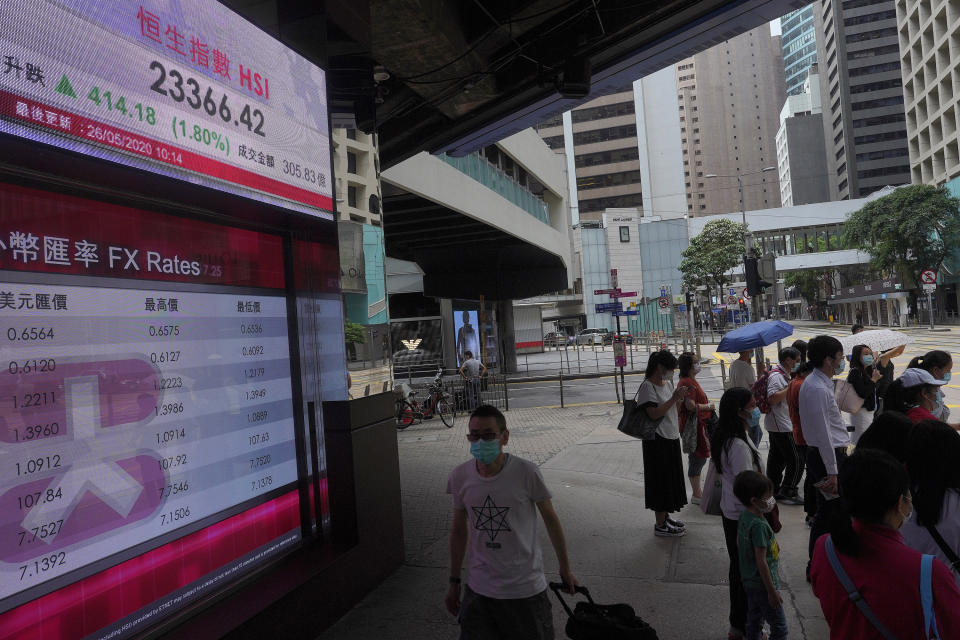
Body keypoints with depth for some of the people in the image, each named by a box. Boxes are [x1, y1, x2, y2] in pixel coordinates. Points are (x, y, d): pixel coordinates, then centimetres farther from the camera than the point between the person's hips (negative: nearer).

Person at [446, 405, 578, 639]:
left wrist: (565, 569, 7)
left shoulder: (526, 473, -17)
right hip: (479, 591, 2)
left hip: (526, 590, -2)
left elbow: (550, 519, -3)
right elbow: (459, 529, 6)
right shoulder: (459, 477, -8)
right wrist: (454, 582, 12)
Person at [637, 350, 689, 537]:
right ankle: (660, 525, 8)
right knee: (661, 481, -2)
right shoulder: (647, 386, -16)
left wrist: (681, 397, 3)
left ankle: (665, 516, 31)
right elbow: (654, 413, -25)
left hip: (672, 438, 9)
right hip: (658, 441, -9)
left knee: (671, 478, 17)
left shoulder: (667, 383, 11)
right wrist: (674, 398, -23)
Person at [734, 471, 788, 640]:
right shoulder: (759, 525, -28)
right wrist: (772, 592, -18)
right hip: (763, 583, -9)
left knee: (754, 621, 20)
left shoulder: (744, 515, -1)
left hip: (749, 580, 9)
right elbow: (761, 562, -25)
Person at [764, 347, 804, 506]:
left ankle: (773, 489, 25)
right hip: (782, 426, -11)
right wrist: (790, 387, -24)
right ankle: (787, 492, 1)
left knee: (777, 457, 16)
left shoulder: (784, 375, 16)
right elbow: (772, 398, -28)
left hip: (777, 425, 11)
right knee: (796, 460, -6)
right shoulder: (776, 376, -18)